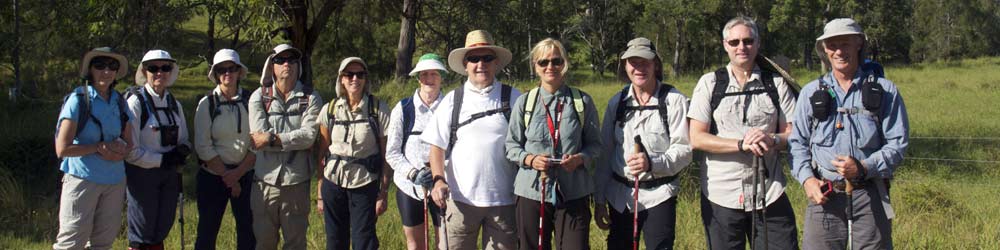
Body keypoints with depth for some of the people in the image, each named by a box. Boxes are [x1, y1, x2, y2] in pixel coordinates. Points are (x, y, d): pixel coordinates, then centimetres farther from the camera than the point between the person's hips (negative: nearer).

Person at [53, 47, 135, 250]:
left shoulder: (119, 102, 8)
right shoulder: (78, 100, -9)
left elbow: (129, 143, 15)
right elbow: (62, 149, -12)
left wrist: (120, 152, -7)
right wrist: (100, 147, -13)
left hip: (114, 180, 6)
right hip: (83, 178, -6)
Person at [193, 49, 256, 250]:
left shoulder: (251, 101, -1)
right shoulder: (207, 104, -2)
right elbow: (203, 147, -6)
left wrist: (238, 173, -11)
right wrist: (227, 177, -9)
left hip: (245, 175, 1)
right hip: (213, 176, -1)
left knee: (248, 231, 3)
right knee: (207, 231, 5)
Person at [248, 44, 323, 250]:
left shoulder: (311, 98, 2)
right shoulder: (259, 97, 4)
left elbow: (309, 136, -12)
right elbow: (259, 137, -9)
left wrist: (272, 138, -15)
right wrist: (293, 140, -11)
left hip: (297, 181, -1)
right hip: (265, 181, 1)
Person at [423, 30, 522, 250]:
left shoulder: (513, 98, 4)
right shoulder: (452, 100, 8)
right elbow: (437, 146, 7)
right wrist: (439, 180, -8)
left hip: (503, 199, -1)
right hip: (460, 198, 1)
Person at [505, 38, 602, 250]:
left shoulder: (583, 101, 4)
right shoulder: (524, 103, 4)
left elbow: (594, 143, 8)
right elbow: (512, 145, 8)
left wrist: (580, 158, -12)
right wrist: (530, 159, -11)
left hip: (574, 194, 0)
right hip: (532, 192, 1)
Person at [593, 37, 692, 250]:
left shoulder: (674, 100, -7)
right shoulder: (617, 102, 7)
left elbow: (684, 149, -9)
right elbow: (605, 152, 10)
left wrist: (652, 162, -27)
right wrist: (599, 200, 9)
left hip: (658, 195, -4)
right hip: (620, 196, 4)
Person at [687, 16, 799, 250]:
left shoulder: (776, 82, 7)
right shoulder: (709, 83, 3)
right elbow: (696, 138, -5)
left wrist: (772, 140, -16)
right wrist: (742, 144, -17)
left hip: (769, 193, 1)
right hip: (721, 195, -1)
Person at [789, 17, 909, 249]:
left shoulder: (884, 91, 4)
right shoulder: (811, 93, 9)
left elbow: (898, 143, 0)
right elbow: (798, 142, 11)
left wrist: (863, 168, -15)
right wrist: (807, 179, -6)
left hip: (870, 195, -1)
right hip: (824, 195, 1)